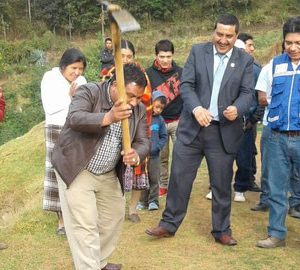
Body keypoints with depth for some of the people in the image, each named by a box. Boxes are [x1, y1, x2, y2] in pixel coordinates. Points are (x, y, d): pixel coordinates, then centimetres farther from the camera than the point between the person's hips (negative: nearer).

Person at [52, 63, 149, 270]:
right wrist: (108, 117, -48)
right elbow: (75, 119, -33)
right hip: (76, 170, -6)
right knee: (85, 225, -9)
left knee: (114, 218, 14)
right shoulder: (89, 92, -17)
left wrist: (136, 155, -29)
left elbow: (143, 142, -4)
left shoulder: (139, 110, -2)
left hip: (109, 175, 6)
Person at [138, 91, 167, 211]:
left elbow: (164, 137, 6)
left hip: (154, 155, 2)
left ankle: (153, 201, 16)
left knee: (154, 179, 6)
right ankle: (143, 201, 21)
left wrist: (157, 147, -8)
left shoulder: (160, 120, 0)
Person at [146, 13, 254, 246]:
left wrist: (237, 108, -24)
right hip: (192, 127, 0)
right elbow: (186, 85, -3)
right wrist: (196, 108, -21)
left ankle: (222, 230, 25)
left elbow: (248, 93, -2)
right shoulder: (198, 51, 3)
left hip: (224, 131, 0)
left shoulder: (245, 60, 4)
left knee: (222, 184, 9)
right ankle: (169, 224, 21)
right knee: (179, 177, 6)